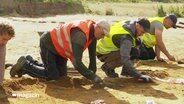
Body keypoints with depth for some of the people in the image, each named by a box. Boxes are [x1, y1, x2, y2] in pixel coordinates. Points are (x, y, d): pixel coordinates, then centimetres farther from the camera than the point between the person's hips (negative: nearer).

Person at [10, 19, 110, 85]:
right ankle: (25, 64, 4)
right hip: (48, 44, -10)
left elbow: (92, 53, 2)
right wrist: (92, 77, -35)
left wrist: (92, 71, -1)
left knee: (62, 73, 11)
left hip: (58, 47, 10)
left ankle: (31, 62, 22)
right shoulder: (80, 35, -36)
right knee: (52, 75, -12)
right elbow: (77, 62, -40)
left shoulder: (92, 31, -7)